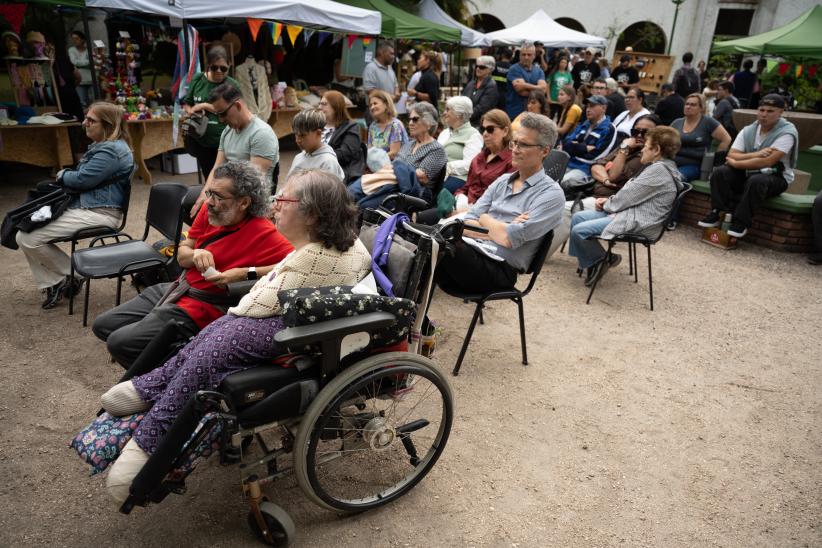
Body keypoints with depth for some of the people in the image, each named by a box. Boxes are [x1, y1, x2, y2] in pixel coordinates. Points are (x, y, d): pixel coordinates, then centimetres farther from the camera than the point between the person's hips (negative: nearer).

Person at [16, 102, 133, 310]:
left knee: (28, 239, -13)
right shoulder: (103, 146, 17)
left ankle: (70, 277, 6)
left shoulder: (112, 151, -18)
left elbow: (81, 179, -18)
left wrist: (62, 175, 3)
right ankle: (49, 283, 10)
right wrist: (65, 177, 3)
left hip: (97, 213, -12)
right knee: (25, 231, 11)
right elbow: (83, 177, 23)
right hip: (83, 205, 12)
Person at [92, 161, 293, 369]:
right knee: (102, 326, 14)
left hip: (202, 308, -8)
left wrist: (247, 273, -35)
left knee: (118, 343, -12)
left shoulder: (262, 233, -22)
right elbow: (181, 254, 10)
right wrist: (195, 255, -15)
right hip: (177, 289, 8)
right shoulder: (208, 211, -1)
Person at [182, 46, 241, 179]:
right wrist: (192, 112, -10)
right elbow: (186, 104, 12)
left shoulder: (232, 85, -8)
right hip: (201, 142, 4)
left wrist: (205, 106, -15)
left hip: (224, 143, -4)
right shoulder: (198, 79, 3)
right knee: (209, 179, 18)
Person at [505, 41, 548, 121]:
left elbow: (543, 88, -3)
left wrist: (526, 86, -12)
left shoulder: (539, 71, 13)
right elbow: (520, 88, -16)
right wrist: (537, 88, -5)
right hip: (514, 113, -4)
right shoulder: (514, 69, -3)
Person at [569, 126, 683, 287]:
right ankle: (591, 259, 10)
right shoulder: (661, 167, 15)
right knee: (578, 217, 5)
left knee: (579, 231, -19)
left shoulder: (658, 170, -18)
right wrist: (609, 201, 6)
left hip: (637, 222, -11)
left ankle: (602, 260, 4)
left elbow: (628, 196, -16)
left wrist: (606, 205, 1)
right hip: (631, 212, 11)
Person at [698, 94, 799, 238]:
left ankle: (741, 223, -28)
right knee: (719, 172, -18)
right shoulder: (748, 130, 3)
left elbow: (766, 162, -25)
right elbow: (731, 155, -7)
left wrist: (736, 163, -17)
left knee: (756, 181, -38)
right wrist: (754, 155, -24)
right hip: (748, 173, 5)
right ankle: (718, 213, -17)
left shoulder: (787, 132, -14)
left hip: (776, 177, -5)